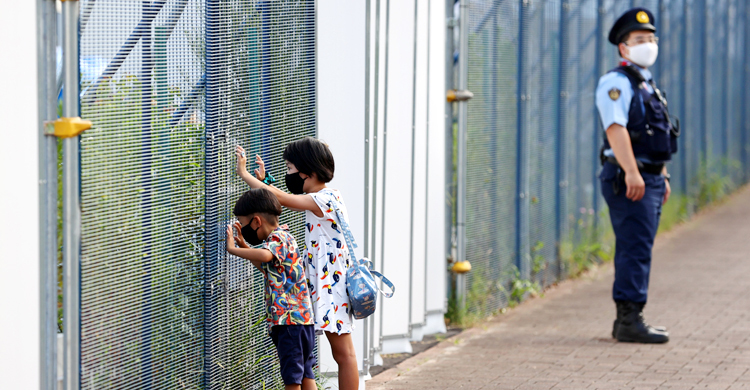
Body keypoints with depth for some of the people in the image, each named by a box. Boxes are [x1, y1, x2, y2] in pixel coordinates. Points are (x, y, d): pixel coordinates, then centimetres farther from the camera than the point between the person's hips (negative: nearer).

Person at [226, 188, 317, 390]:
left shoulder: (278, 238, -11)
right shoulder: (281, 237, 20)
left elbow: (265, 256, -35)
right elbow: (265, 266, 37)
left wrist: (234, 249, -25)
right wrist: (243, 245, 28)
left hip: (290, 319, -10)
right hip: (301, 318, 10)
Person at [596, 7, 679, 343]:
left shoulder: (647, 84, 21)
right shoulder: (617, 82, -10)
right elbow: (616, 129, -22)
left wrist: (662, 177, 23)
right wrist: (632, 173, -30)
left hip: (649, 179, 10)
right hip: (629, 180, -10)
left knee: (638, 250, 11)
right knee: (635, 249, -12)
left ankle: (627, 320, 16)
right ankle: (629, 320, -12)